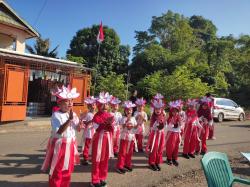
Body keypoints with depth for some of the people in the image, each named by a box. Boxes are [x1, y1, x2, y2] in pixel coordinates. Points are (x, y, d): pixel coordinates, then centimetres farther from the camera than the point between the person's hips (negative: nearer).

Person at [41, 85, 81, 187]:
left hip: (70, 145, 7)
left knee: (67, 170, 20)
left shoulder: (73, 114, 3)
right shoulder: (56, 115, -17)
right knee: (57, 172, 7)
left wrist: (80, 122, -12)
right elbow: (59, 131, -29)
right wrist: (69, 119, -36)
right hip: (59, 145, -6)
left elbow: (77, 128, 10)